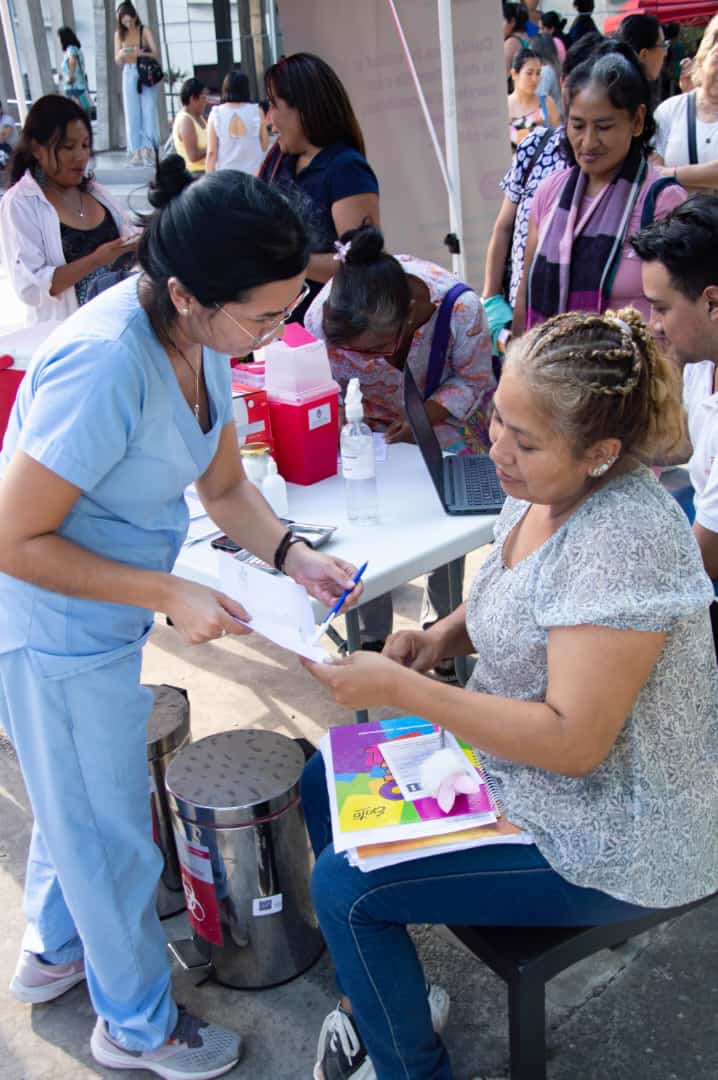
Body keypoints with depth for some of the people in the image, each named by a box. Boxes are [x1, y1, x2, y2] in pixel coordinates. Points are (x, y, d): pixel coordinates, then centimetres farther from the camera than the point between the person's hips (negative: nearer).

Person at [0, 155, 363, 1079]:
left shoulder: (200, 337, -8)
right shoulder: (105, 365, -34)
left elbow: (225, 487, 4)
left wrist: (291, 556, -13)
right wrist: (168, 596, -27)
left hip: (105, 612, 8)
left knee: (75, 800, 29)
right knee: (111, 835, 12)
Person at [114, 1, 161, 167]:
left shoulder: (145, 31, -3)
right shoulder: (119, 34, 5)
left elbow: (156, 54, -8)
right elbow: (117, 61, 6)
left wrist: (141, 53, -26)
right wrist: (121, 55, -17)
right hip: (129, 75, 2)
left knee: (148, 111, -7)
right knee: (132, 114, 0)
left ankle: (148, 148, -5)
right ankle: (136, 151, 0)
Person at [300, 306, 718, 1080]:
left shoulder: (624, 540, -32)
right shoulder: (540, 490, -5)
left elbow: (574, 741, -31)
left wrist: (401, 689, -29)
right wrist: (441, 635, -6)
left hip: (605, 846, -9)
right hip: (514, 764, 9)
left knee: (345, 886, -9)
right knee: (326, 785, 12)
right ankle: (372, 998, 31)